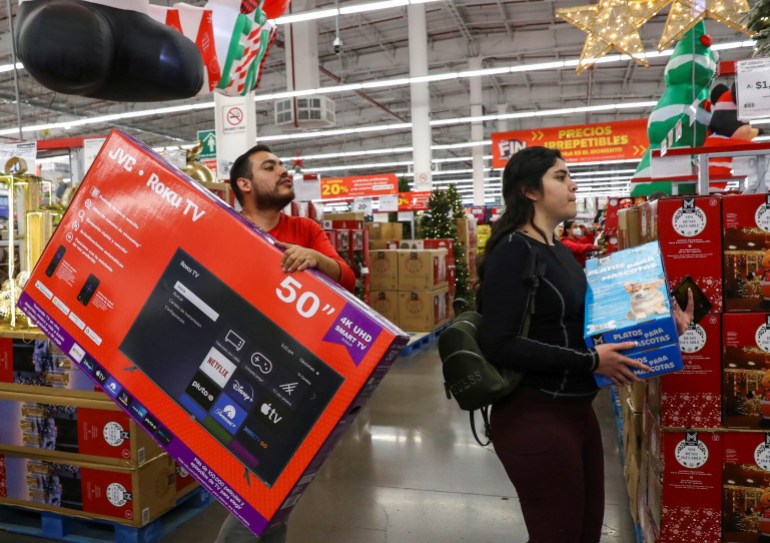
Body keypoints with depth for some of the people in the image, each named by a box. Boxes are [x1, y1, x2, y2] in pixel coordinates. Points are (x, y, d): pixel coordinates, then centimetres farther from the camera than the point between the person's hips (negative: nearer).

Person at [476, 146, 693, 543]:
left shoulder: (561, 252, 12)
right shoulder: (512, 252, -17)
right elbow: (499, 345, -25)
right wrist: (590, 361, -24)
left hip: (576, 410, 9)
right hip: (534, 417, -9)